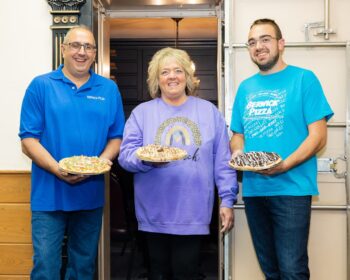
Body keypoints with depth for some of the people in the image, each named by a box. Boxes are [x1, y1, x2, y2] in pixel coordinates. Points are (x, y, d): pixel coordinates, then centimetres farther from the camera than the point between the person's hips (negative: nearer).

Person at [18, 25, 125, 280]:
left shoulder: (109, 89, 8)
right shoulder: (41, 86, -1)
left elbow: (116, 137, 9)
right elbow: (29, 140, -5)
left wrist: (103, 160, -12)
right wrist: (57, 169, -20)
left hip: (91, 195, 3)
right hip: (49, 194, -3)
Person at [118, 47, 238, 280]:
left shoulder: (209, 111, 7)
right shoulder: (142, 112, 6)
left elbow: (223, 161, 6)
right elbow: (126, 155, -2)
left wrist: (227, 200, 0)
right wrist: (147, 158, -23)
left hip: (192, 213, 0)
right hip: (155, 213, 1)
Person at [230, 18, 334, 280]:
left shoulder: (303, 79, -4)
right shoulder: (246, 87, 12)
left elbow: (318, 136, -9)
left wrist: (284, 165, -22)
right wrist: (238, 153, -6)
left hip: (291, 188, -5)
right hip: (253, 189, 5)